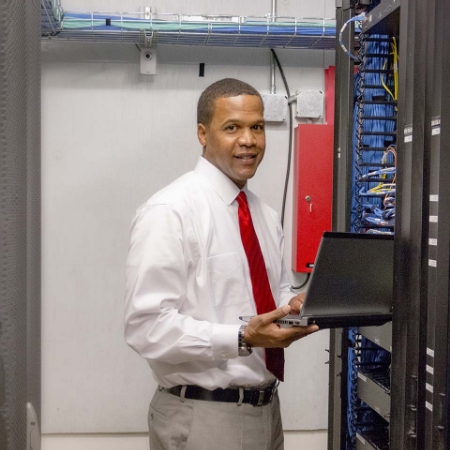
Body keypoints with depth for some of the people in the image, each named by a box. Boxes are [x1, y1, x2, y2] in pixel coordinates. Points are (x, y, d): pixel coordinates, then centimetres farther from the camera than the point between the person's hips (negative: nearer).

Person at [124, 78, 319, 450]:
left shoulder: (265, 216, 9)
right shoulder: (170, 212, -16)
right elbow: (147, 326, -20)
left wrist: (294, 309, -4)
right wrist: (243, 339, -26)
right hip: (202, 418, -7)